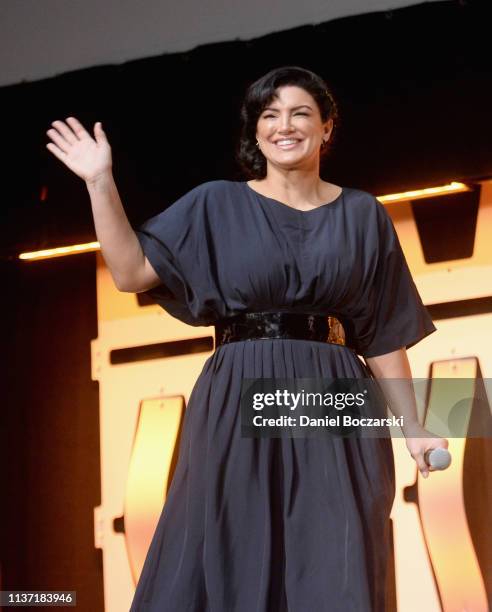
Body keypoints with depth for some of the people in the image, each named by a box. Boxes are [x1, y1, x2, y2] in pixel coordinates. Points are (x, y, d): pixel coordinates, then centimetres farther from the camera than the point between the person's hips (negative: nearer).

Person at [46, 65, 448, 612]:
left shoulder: (363, 215, 11)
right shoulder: (218, 205, 8)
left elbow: (384, 334, 9)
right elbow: (131, 272, 0)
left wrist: (412, 428, 4)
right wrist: (100, 182, -7)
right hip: (240, 408, -1)